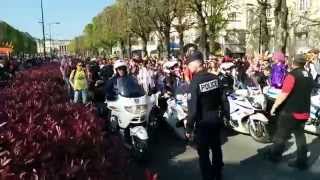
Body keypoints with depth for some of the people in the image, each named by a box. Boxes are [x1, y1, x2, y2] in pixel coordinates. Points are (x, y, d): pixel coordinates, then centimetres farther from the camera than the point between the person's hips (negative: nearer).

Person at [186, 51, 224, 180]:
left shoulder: (195, 81, -21)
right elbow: (221, 99, 3)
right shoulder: (215, 78, -4)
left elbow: (193, 108, -21)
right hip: (216, 120, 7)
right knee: (216, 148, 22)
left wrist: (189, 127, -12)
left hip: (203, 123, -7)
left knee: (203, 153, 8)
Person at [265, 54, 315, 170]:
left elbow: (284, 94, -22)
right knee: (300, 136, 14)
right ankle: (302, 162, 18)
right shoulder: (309, 76, 8)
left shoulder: (292, 75, -17)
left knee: (281, 135, 8)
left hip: (290, 111, -7)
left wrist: (274, 106, -14)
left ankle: (274, 155, 22)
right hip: (304, 112, 7)